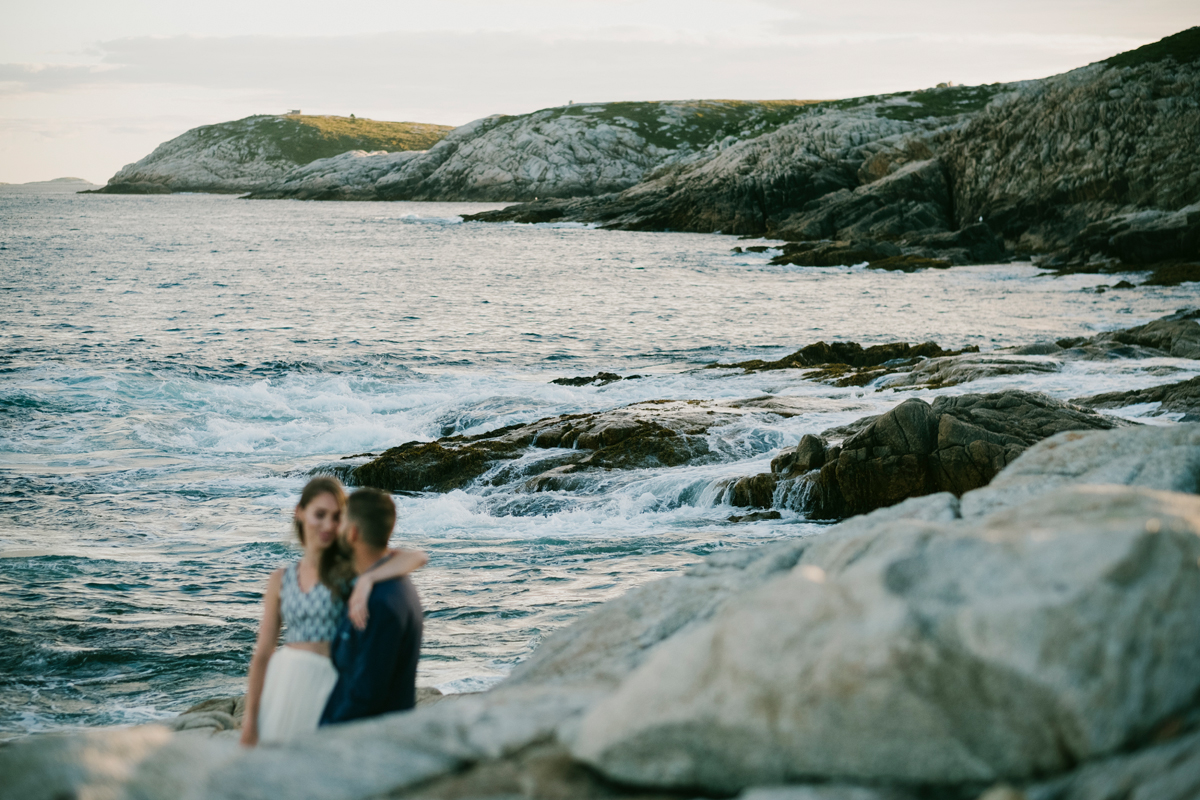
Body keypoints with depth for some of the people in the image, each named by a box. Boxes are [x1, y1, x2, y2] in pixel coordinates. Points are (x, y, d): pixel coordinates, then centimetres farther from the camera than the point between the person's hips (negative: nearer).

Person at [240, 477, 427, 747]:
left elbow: (417, 557, -18)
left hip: (327, 684, -3)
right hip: (282, 681, 3)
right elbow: (262, 654, 8)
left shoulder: (350, 566, -1)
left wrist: (366, 580, -32)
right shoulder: (281, 579, 8)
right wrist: (250, 717, 5)